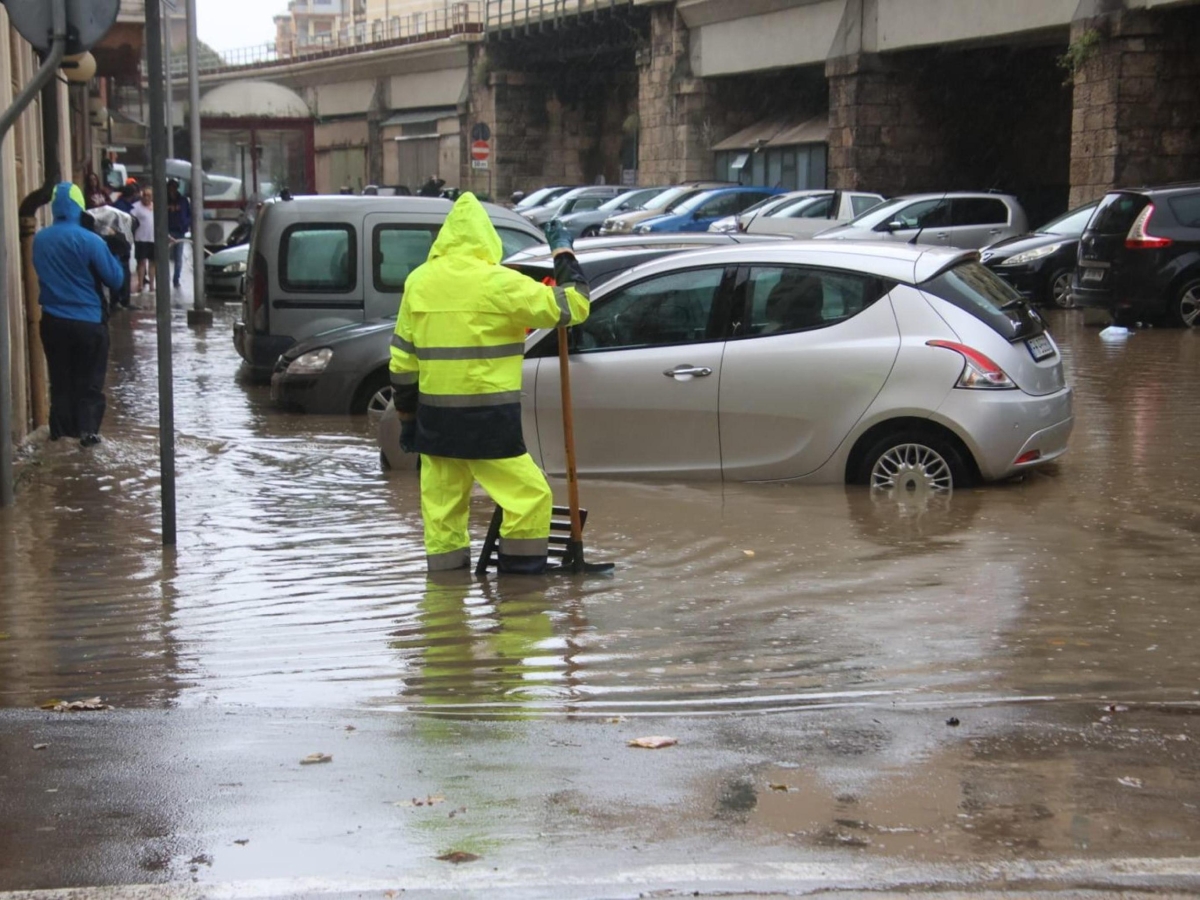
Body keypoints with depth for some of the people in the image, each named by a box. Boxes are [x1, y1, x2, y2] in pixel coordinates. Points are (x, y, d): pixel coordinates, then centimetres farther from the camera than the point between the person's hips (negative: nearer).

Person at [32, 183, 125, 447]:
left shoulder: (40, 240, 0)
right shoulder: (89, 241, -16)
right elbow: (115, 279, -9)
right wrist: (111, 256, 6)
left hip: (53, 320, 4)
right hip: (88, 321, -4)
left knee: (60, 378, 16)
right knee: (89, 381, 6)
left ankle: (60, 428, 19)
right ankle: (87, 430, 2)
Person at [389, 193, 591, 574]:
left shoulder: (418, 281, 6)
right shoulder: (498, 283, -11)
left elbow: (402, 360, 10)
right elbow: (572, 305, -6)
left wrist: (407, 416, 20)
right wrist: (564, 252, 8)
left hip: (435, 418, 6)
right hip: (489, 419, -6)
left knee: (442, 505, 13)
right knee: (530, 498, 4)